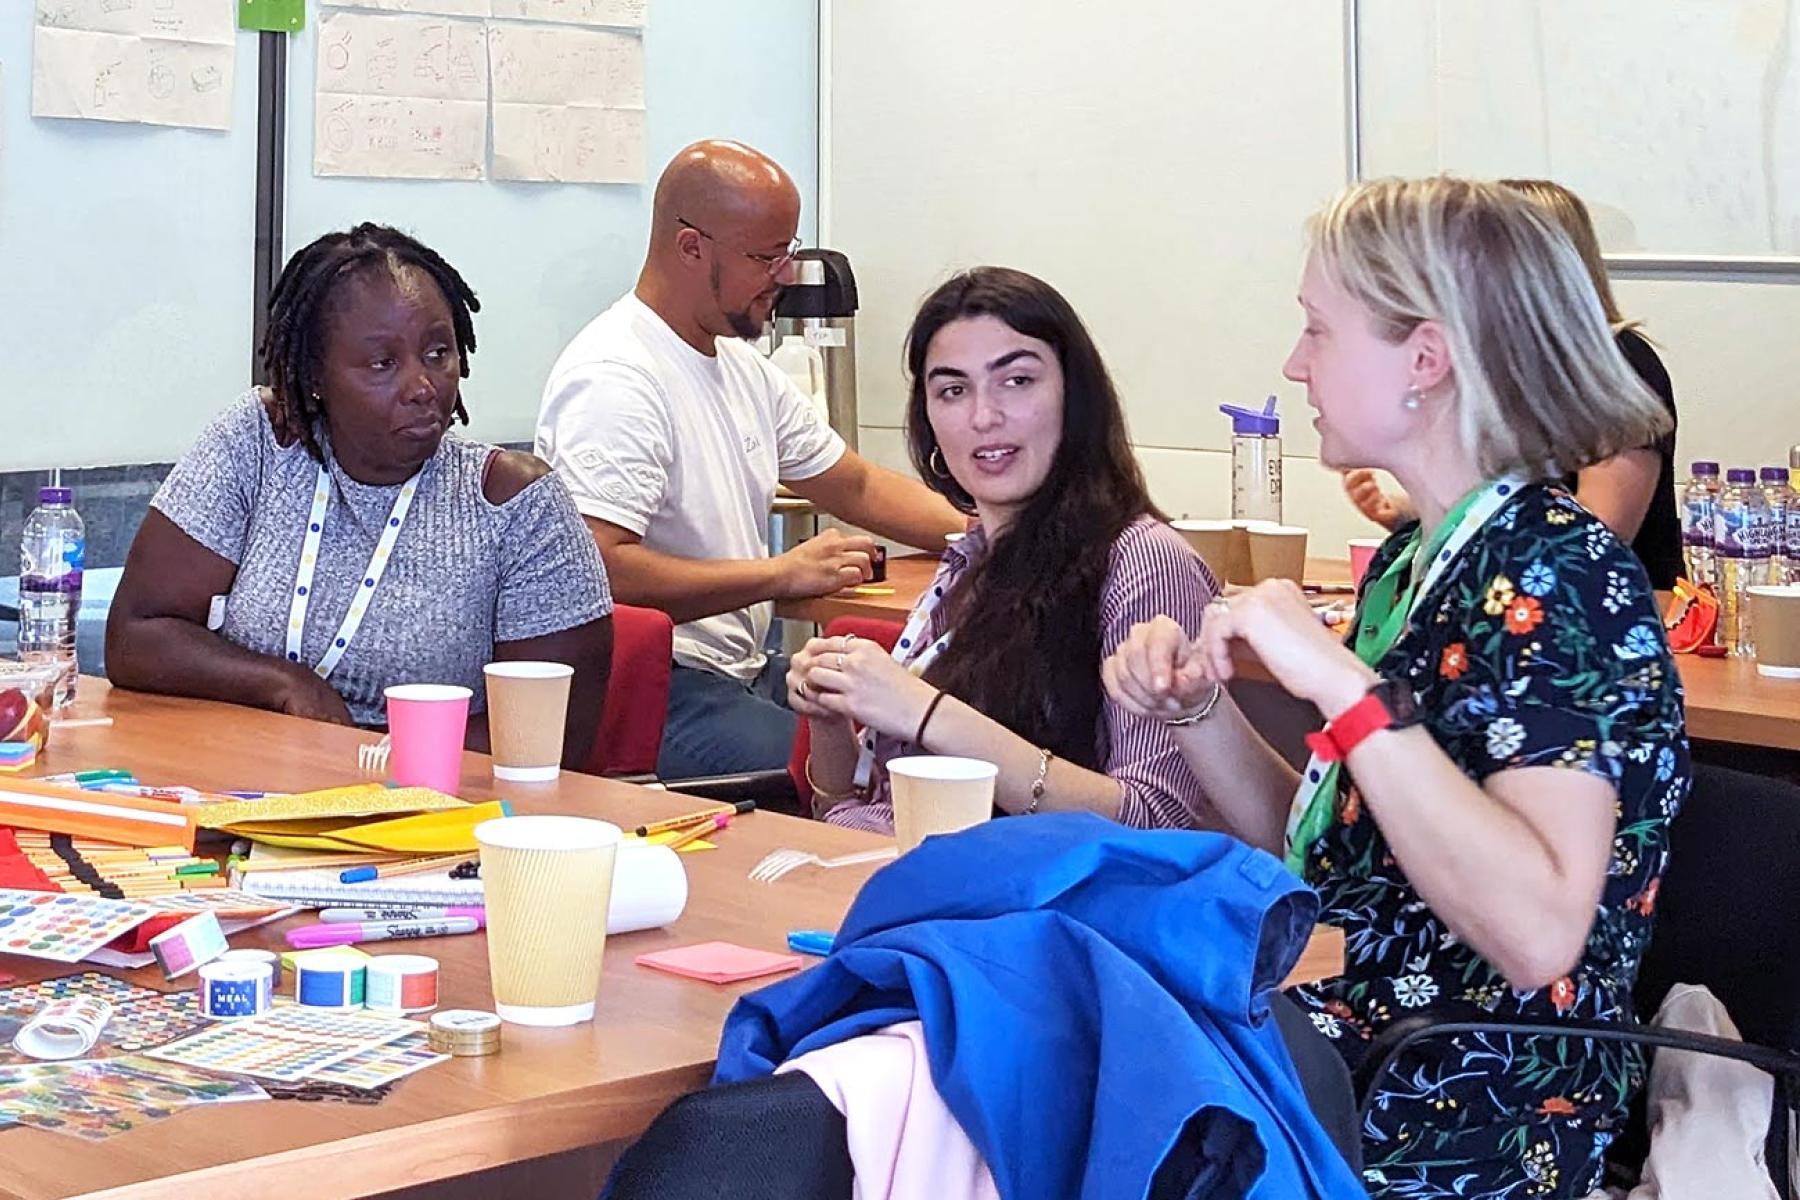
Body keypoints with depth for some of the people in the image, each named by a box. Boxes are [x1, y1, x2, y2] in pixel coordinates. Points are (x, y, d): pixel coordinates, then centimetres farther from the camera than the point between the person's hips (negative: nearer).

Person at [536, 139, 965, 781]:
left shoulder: (744, 367, 17)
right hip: (655, 688, -10)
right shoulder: (612, 378, -15)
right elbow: (601, 569, -25)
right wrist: (783, 575, -17)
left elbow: (860, 488, 26)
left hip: (745, 672, 10)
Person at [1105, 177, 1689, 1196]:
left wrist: (1346, 687, -30)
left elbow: (1538, 932, -31)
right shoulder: (1413, 560, 7)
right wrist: (1197, 705, -2)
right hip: (1352, 1059, 7)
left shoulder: (1556, 577, -18)